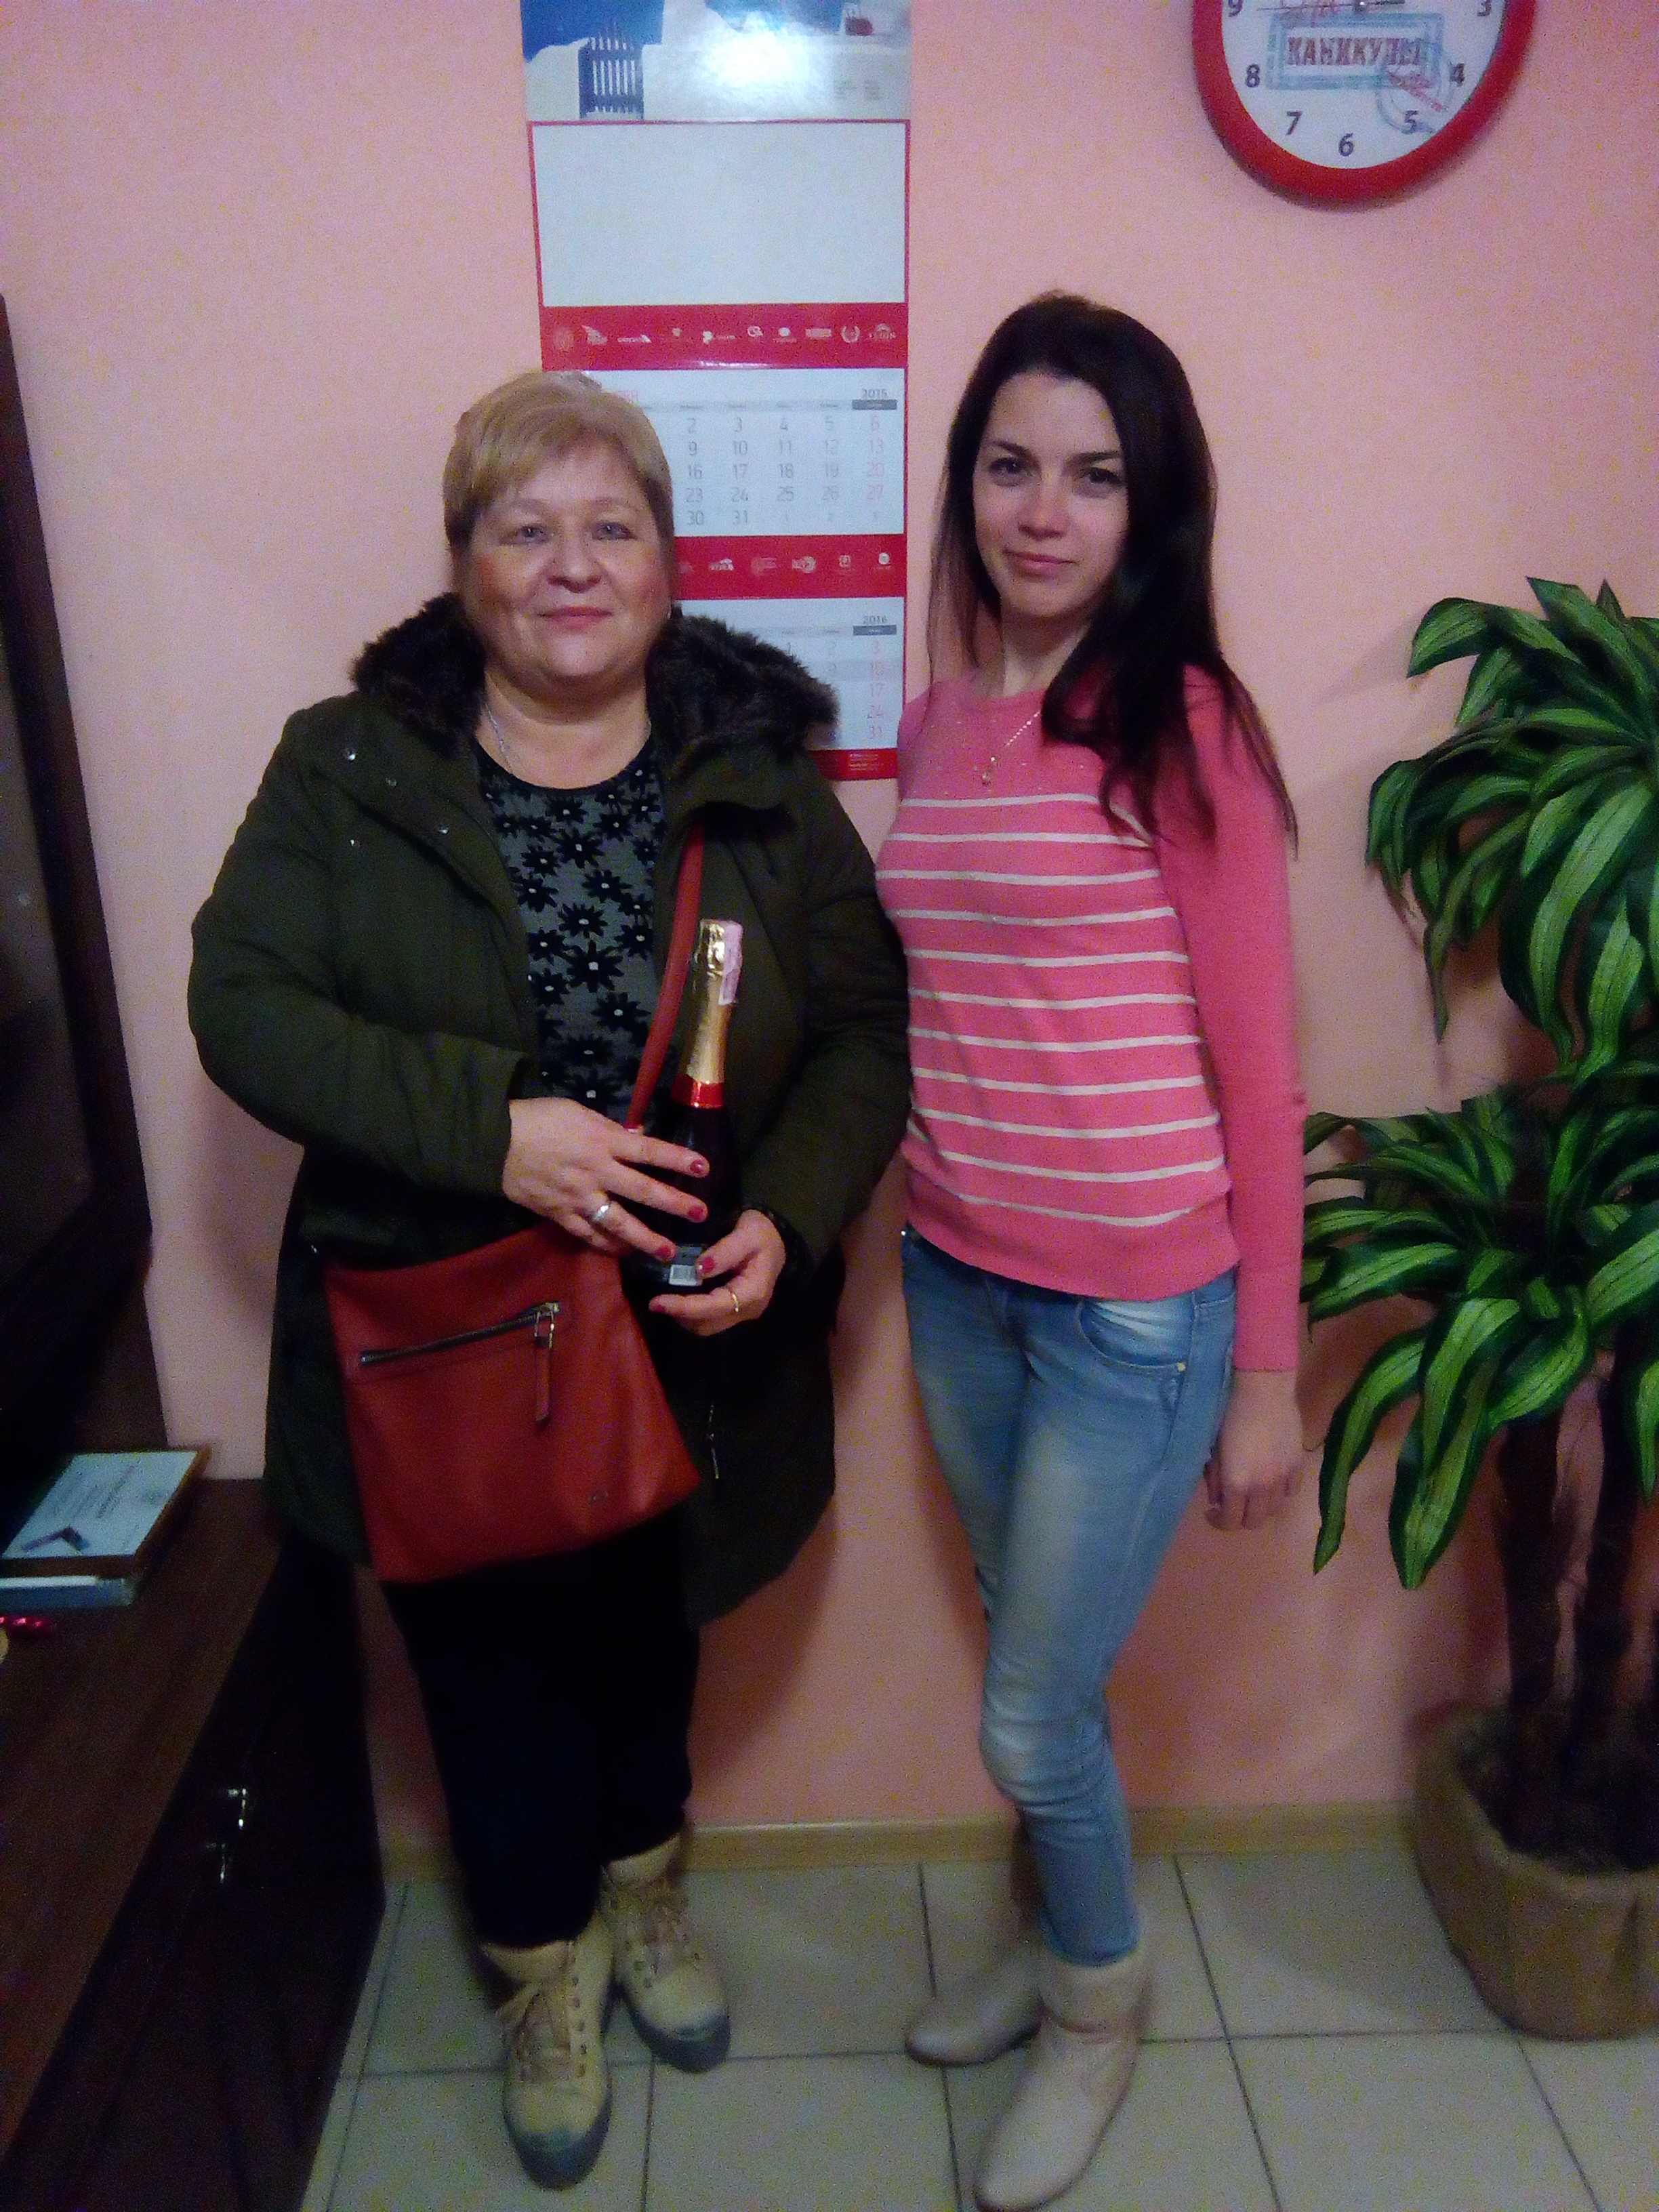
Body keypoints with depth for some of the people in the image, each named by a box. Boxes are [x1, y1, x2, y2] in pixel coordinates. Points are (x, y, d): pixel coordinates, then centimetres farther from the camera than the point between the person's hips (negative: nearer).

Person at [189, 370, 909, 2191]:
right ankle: (547, 1965, 45)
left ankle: (638, 1889, 55)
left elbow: (866, 1028, -5)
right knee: (495, 1667, 14)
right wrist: (489, 1129, -26)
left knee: (651, 1629, 24)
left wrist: (786, 1222, -22)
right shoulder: (347, 769, -6)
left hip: (688, 1343, 2)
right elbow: (242, 1001, -13)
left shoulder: (760, 775, -5)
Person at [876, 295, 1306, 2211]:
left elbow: (1256, 1070, -11)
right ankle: (1061, 1942, 49)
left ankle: (1098, 2005, 39)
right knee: (1033, 1673, 21)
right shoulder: (935, 725, 6)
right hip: (958, 1280, 5)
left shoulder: (1179, 728, -13)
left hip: (1138, 1305, -5)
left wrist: (1268, 1372, -9)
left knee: (1031, 1720, 7)